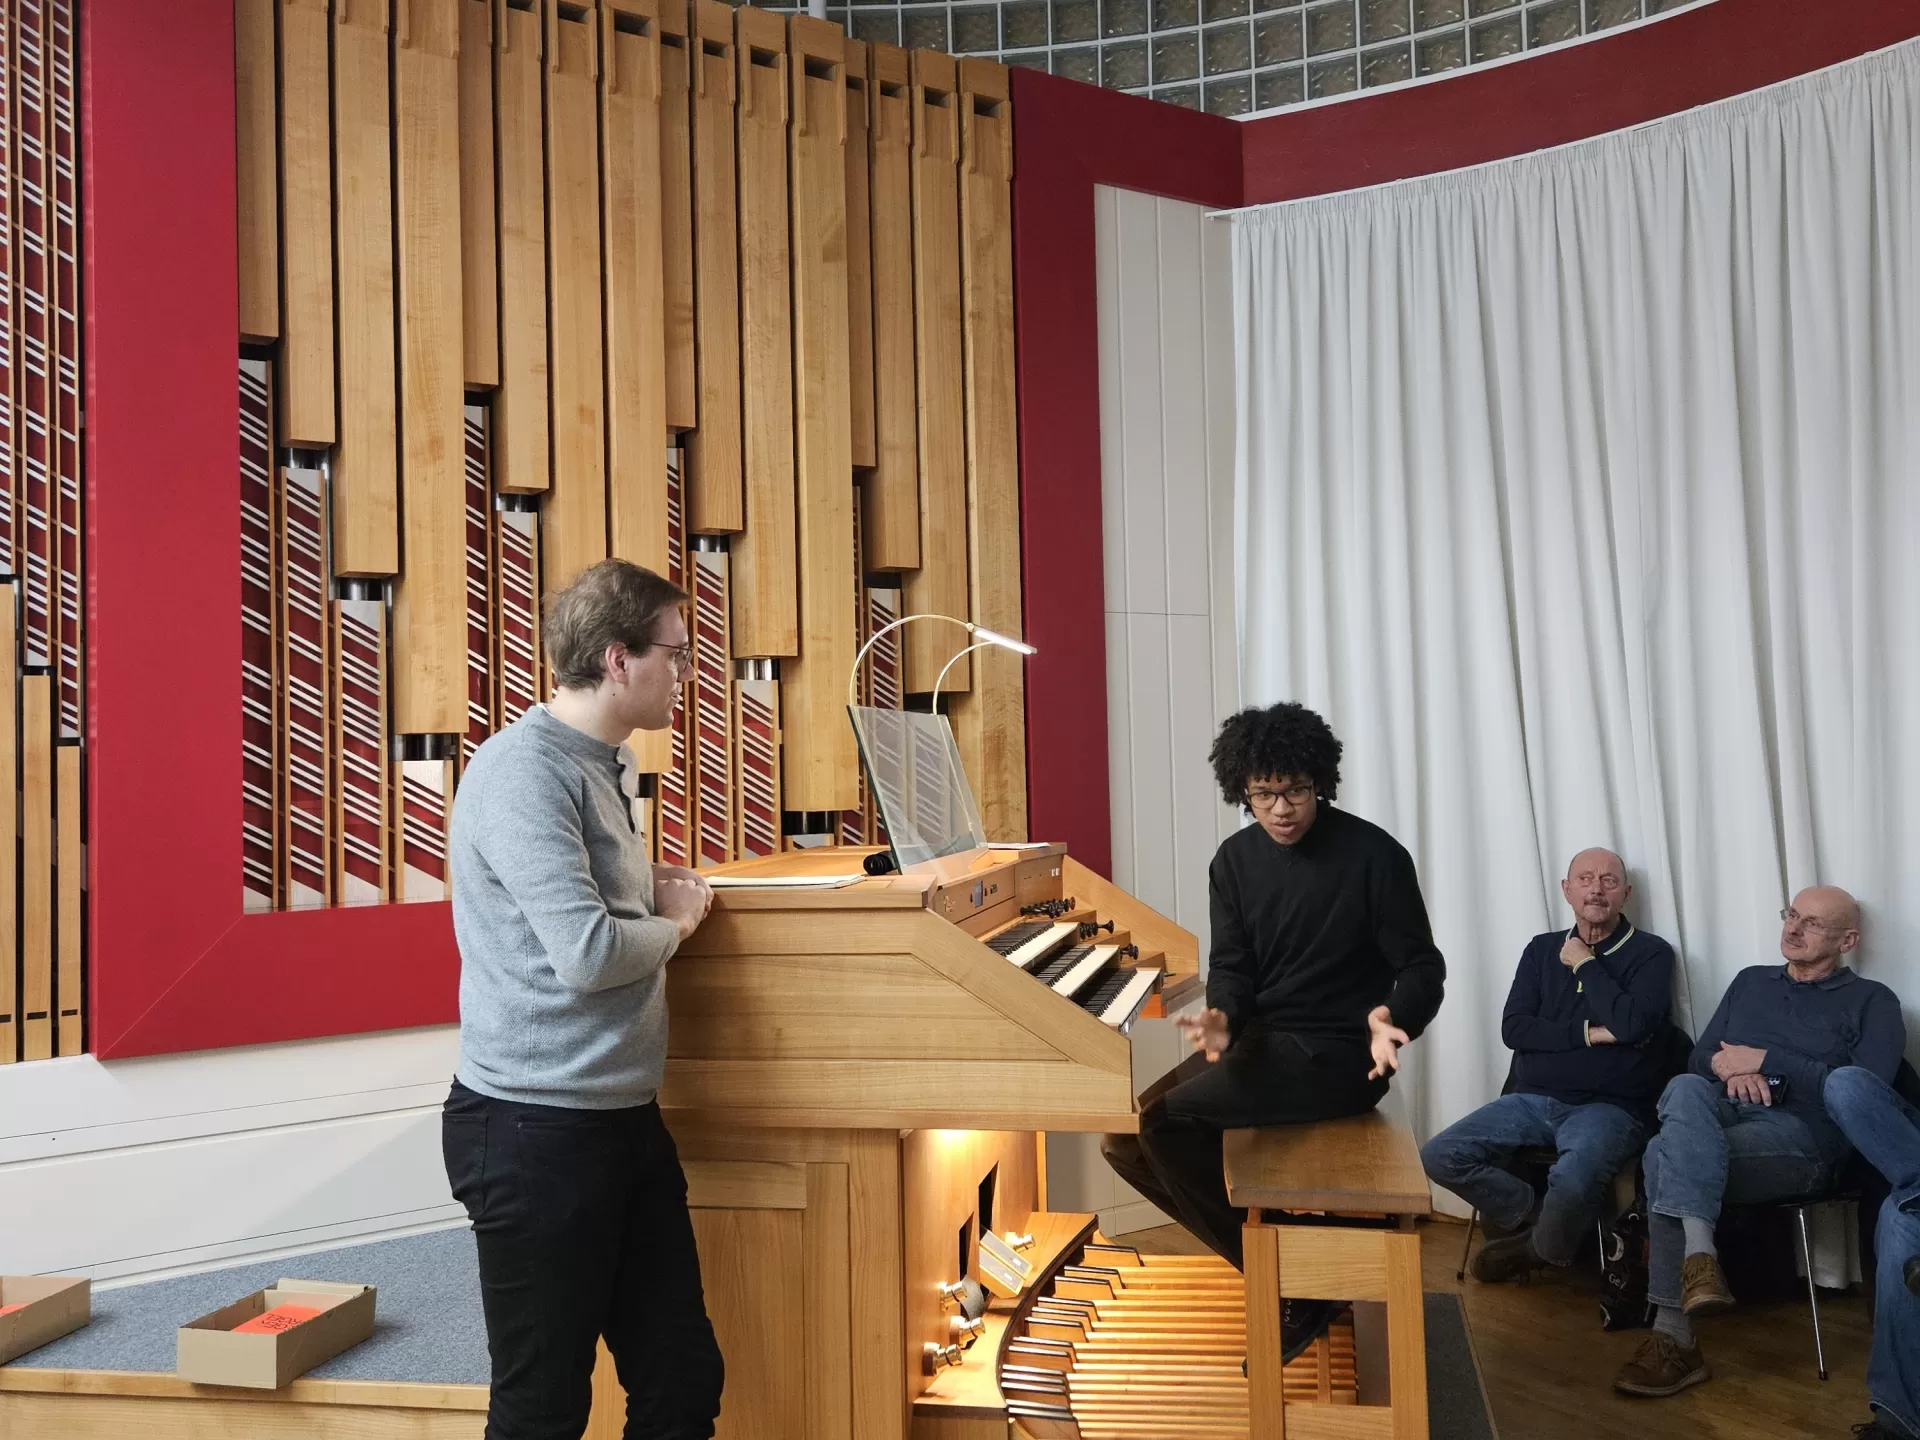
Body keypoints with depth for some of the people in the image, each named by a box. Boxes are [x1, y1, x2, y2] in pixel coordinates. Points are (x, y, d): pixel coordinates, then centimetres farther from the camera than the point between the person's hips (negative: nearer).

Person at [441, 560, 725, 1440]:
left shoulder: (605, 763, 12)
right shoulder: (523, 769, -18)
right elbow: (585, 952, -25)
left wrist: (662, 889, 6)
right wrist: (675, 924, -7)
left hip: (625, 1118, 9)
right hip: (536, 1129, -9)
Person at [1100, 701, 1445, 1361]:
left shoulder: (1374, 856, -11)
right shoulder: (1235, 861, 6)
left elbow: (1422, 967, -8)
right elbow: (1231, 966, 5)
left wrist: (1390, 1021, -30)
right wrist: (1222, 1019, -19)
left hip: (1335, 1056, -7)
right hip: (1262, 1040, 7)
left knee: (1166, 1122, -24)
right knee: (1126, 1138, -5)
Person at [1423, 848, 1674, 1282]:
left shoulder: (1651, 953, 2)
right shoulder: (1542, 949, 14)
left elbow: (1631, 1023, -17)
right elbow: (1513, 1029, 1)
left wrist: (1585, 964, -7)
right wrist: (1589, 1033, -10)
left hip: (1608, 1107, -4)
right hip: (1532, 1101, 4)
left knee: (1572, 1179, -37)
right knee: (1439, 1157, -17)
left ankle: (1542, 1247, -2)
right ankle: (1534, 1220, 4)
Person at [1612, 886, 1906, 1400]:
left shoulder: (1872, 1002, 10)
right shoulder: (1750, 981, 26)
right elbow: (1701, 1056, 20)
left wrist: (1766, 1061, -10)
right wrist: (1729, 1068, -5)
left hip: (1800, 1135, -4)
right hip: (1724, 1114, 5)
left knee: (1665, 1156, -33)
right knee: (1686, 1089, -35)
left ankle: (1674, 1335, -34)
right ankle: (1698, 1254, -47)